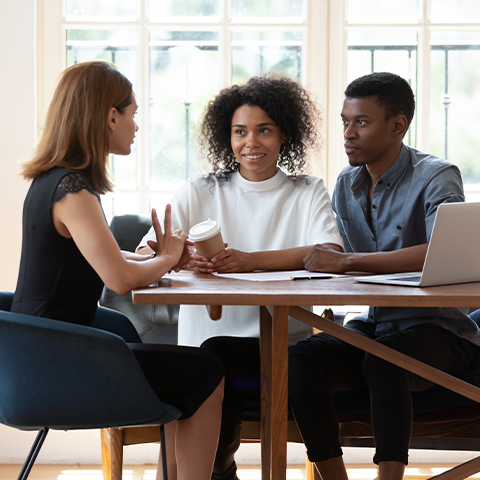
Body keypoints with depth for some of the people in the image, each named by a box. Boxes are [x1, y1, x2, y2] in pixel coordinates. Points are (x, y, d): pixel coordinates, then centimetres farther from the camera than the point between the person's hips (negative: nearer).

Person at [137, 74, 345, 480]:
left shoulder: (308, 194, 12)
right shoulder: (198, 194, 14)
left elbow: (331, 254, -9)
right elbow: (143, 258, 2)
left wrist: (250, 260, -23)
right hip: (202, 343, 1)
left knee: (216, 354, -30)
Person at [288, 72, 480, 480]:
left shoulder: (435, 178, -10)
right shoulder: (346, 186, 12)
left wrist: (346, 261, -28)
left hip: (436, 329, -5)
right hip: (373, 325, 6)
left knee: (382, 361, -37)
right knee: (300, 360, -23)